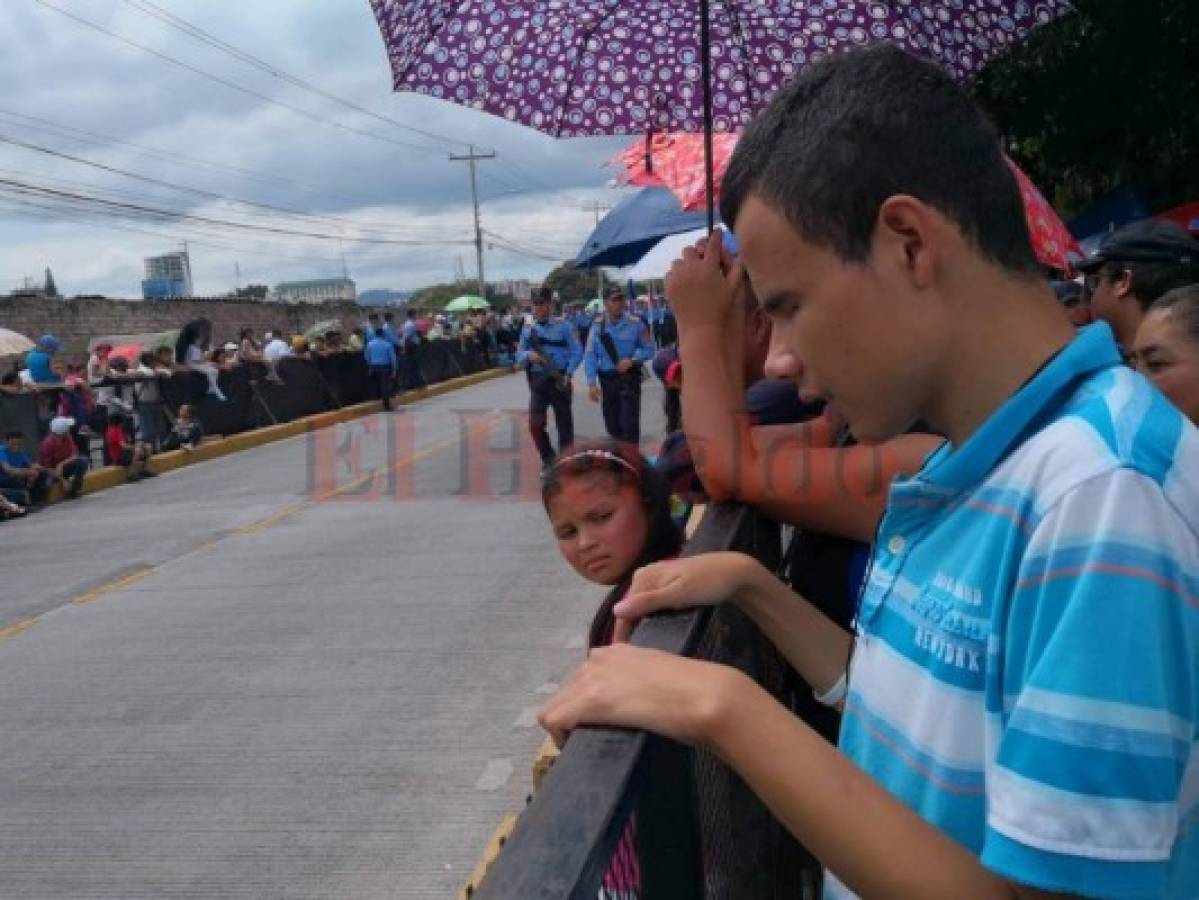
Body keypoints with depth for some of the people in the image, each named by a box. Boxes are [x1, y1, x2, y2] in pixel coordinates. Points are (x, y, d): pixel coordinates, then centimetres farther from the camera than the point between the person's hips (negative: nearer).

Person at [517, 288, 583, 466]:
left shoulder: (563, 326, -1)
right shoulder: (527, 330, 7)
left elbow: (577, 352, -2)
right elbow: (519, 356, 9)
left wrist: (568, 374, -15)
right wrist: (528, 355, -14)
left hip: (559, 381, -2)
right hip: (538, 381, 2)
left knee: (564, 425, 5)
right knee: (535, 424, -9)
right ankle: (548, 460, 10)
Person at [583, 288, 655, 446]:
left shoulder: (635, 324, -5)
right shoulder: (598, 326, 0)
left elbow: (649, 349, 0)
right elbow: (590, 356, -1)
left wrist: (632, 360, -18)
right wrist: (592, 383, -9)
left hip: (630, 378, -3)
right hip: (607, 379, 3)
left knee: (629, 423, -9)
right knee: (611, 423, 12)